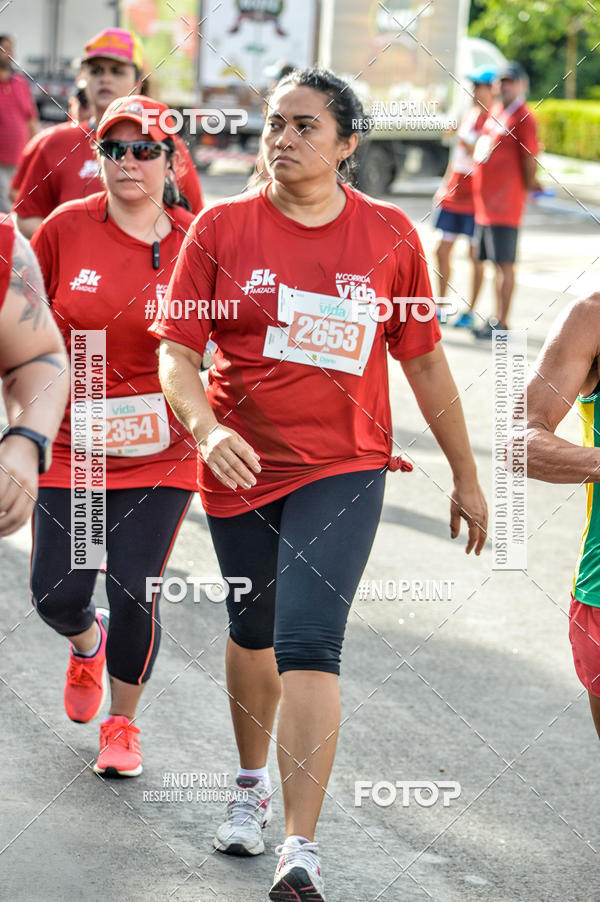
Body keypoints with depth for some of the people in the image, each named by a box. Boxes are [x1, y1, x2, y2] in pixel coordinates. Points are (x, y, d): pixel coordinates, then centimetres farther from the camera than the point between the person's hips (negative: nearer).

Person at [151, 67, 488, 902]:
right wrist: (205, 427, -26)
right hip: (240, 463, 2)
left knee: (308, 646, -14)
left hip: (342, 471, -2)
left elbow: (424, 360, 6)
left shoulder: (388, 236, -2)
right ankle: (253, 786, 43)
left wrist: (466, 476, 11)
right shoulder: (222, 228, -3)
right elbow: (177, 350, -6)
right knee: (252, 634, 18)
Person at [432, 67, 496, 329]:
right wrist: (444, 186, 22)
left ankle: (470, 312, 7)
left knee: (476, 255, 0)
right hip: (453, 195, 8)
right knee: (442, 251, 9)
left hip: (476, 199, -8)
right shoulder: (469, 114, 12)